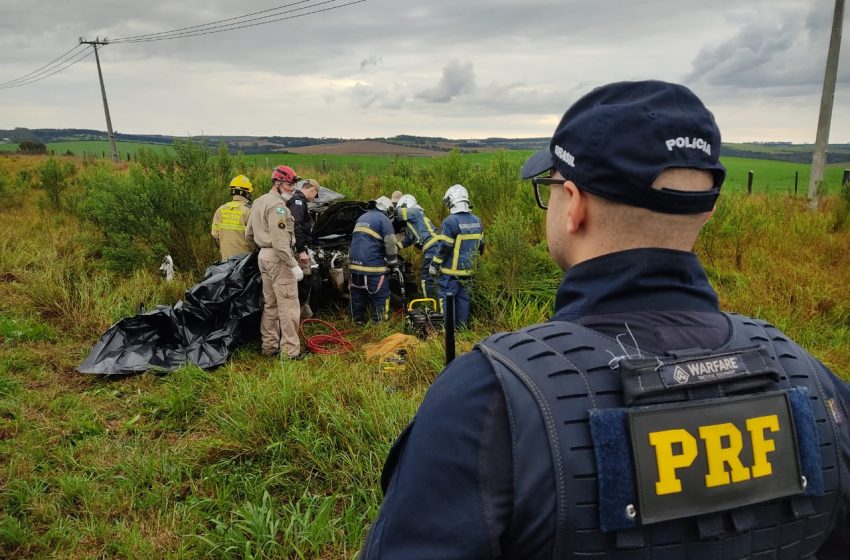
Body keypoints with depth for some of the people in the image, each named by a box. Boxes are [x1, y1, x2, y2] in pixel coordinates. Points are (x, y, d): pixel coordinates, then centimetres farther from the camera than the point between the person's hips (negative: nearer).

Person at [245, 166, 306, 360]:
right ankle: (290, 350, -4)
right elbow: (280, 241, -23)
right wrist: (294, 265, -21)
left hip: (264, 256, 10)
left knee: (270, 304, 16)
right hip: (278, 258, -10)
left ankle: (269, 346, 22)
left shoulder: (259, 202, 16)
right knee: (288, 305, -7)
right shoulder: (277, 205, -15)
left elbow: (249, 234, 21)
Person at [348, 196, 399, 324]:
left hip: (355, 264, 8)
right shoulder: (383, 219, -5)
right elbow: (390, 245, -10)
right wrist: (394, 264, 1)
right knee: (380, 296, 0)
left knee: (357, 296, 15)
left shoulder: (362, 218, 20)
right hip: (373, 266, -8)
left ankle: (358, 321, 22)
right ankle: (379, 322, 1)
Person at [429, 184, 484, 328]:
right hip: (468, 269, 7)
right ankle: (462, 326, 21)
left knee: (447, 297, 1)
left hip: (451, 269, -7)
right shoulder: (476, 220, 6)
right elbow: (480, 245, 13)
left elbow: (444, 247, -17)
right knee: (463, 297, 15)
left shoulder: (451, 221, -18)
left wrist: (434, 265, -8)